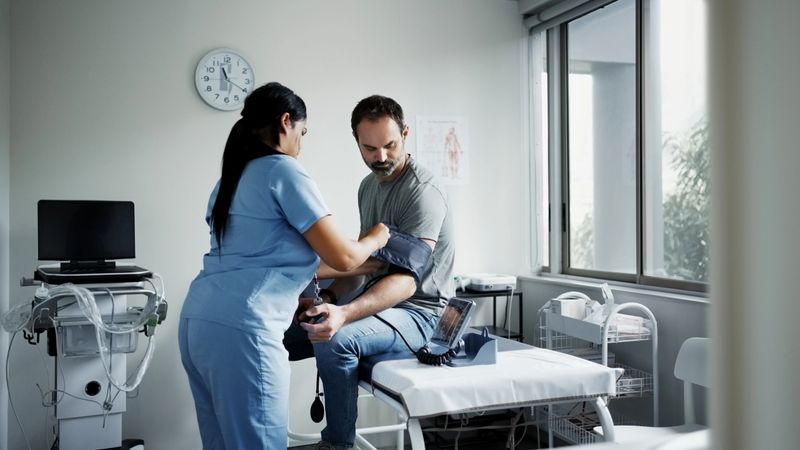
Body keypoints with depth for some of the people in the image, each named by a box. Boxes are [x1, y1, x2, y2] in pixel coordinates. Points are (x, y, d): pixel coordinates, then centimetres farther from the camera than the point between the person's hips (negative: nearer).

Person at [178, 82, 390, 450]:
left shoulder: (232, 177, 22)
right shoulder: (284, 170, -3)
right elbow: (341, 257, -7)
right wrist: (375, 238, 14)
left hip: (197, 320, 9)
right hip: (240, 329, -9)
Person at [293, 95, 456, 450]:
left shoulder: (423, 193, -19)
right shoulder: (369, 185, 9)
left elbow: (405, 281, -28)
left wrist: (344, 314, -43)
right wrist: (332, 295, 0)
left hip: (419, 311, -9)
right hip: (380, 301, 9)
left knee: (335, 339, -33)